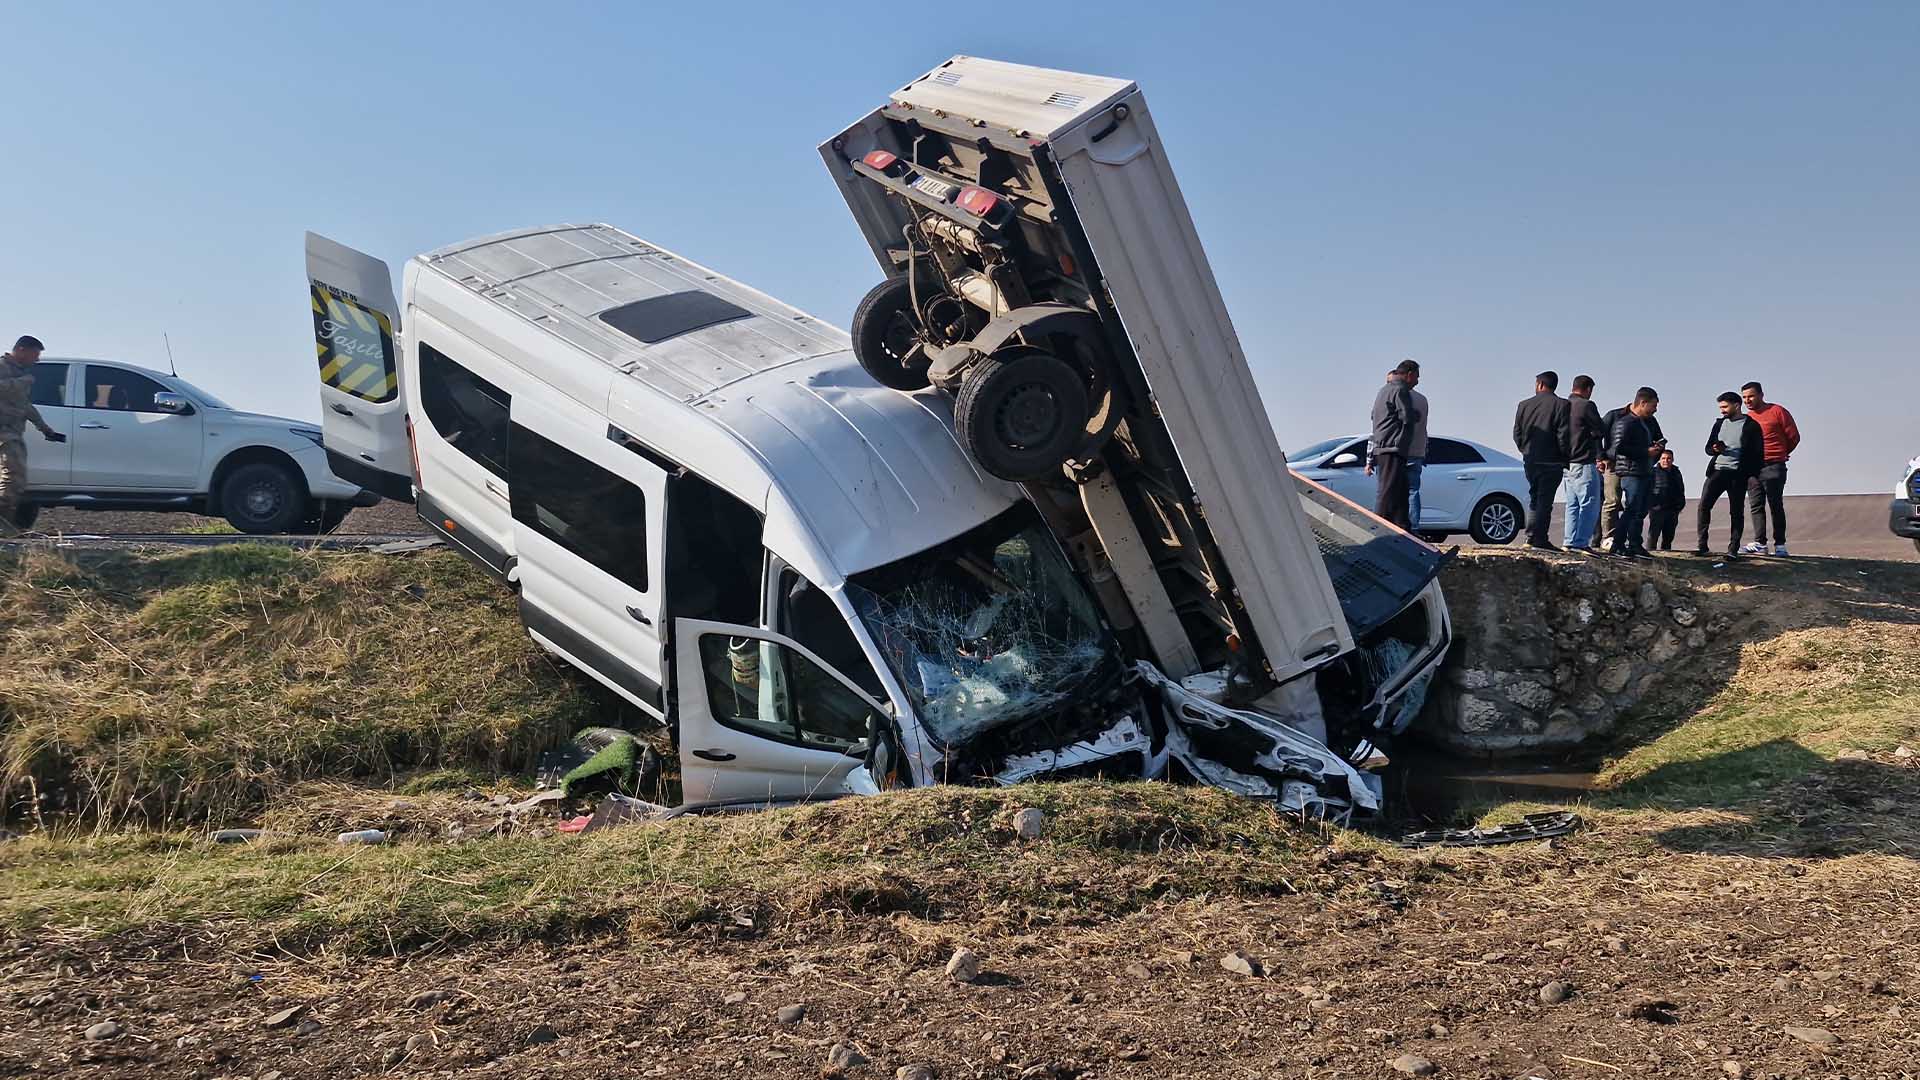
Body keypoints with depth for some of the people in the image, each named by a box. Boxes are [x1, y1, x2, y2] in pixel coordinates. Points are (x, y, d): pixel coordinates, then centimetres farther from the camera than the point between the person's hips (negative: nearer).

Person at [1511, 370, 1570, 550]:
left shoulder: (1524, 405, 7)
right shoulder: (1561, 405, -6)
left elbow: (1517, 433, 8)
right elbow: (1563, 435, -12)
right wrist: (1565, 459, -2)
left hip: (1530, 460, 4)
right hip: (1551, 461, -4)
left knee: (1534, 498, 15)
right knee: (1545, 499, -3)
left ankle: (1531, 536, 14)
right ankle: (1539, 538, -7)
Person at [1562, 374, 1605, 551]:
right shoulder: (1587, 405, -10)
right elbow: (1601, 432, -8)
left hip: (1567, 463, 8)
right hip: (1584, 464, -8)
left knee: (1572, 505, 12)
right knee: (1590, 505, -5)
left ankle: (1571, 542, 11)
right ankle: (1581, 543, -9)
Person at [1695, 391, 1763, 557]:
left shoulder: (1751, 425, 1)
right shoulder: (1719, 423, 16)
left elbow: (1756, 452, -2)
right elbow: (1708, 448, 16)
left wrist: (1751, 474, -13)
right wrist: (1716, 449, -7)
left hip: (1738, 474, -4)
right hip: (1717, 470, 4)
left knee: (1736, 511, 0)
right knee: (1703, 505, -8)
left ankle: (1733, 549, 4)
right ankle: (1702, 546, -6)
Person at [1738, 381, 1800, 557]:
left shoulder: (1777, 411, -3)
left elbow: (1794, 437, 2)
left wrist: (1780, 454, 12)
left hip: (1773, 467, -6)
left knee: (1776, 506, -4)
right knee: (1755, 506, 3)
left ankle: (1780, 544, -1)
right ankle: (1760, 544, 5)